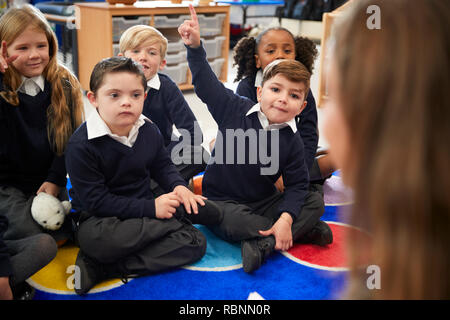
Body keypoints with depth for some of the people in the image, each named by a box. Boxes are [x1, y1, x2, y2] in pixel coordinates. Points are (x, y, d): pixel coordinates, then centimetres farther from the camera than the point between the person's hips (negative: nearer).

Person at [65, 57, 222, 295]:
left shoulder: (149, 131, 0)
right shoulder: (81, 145, -19)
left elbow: (162, 165, 17)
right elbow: (95, 201, -21)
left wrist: (178, 186, -7)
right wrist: (151, 209, -24)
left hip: (147, 208, 7)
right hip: (99, 219, -7)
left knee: (195, 242, -14)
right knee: (98, 240, -41)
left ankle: (100, 267, -16)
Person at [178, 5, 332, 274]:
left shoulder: (292, 140, -7)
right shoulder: (235, 110, -10)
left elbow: (297, 185, -7)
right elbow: (206, 83, -12)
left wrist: (286, 218, -24)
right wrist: (195, 46, -26)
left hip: (264, 203, 3)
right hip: (223, 200, -3)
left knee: (316, 202, -12)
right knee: (228, 220, -37)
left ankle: (264, 243, -28)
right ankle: (304, 231, -23)